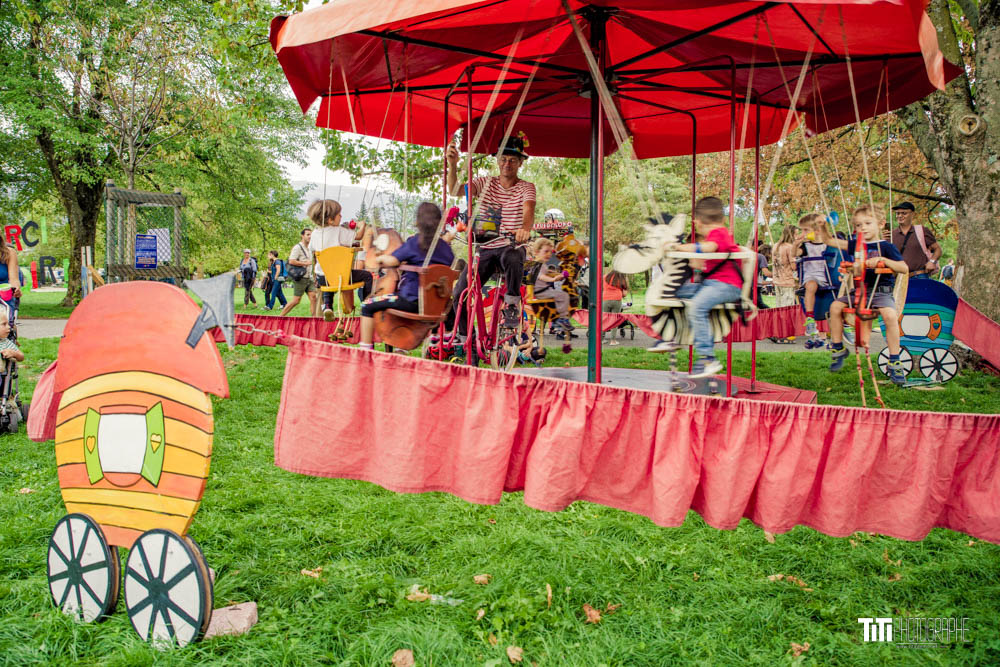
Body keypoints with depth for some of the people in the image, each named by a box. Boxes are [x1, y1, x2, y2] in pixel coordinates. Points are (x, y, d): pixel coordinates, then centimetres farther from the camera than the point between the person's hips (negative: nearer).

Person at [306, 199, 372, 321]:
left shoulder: (315, 232, 4)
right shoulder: (339, 231, -12)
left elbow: (312, 250, 17)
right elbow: (359, 236, -9)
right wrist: (362, 225, 10)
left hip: (322, 276, 6)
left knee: (324, 283, 41)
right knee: (367, 276, 9)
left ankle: (327, 305, 19)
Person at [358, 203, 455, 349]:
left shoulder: (414, 241, -13)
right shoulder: (444, 246, 5)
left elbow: (391, 261, -19)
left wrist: (380, 258, 2)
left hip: (412, 301, -8)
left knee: (367, 305, 6)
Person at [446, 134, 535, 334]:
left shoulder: (526, 187, 0)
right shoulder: (486, 183, 6)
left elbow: (528, 209, -22)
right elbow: (455, 190, -8)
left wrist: (525, 229, -45)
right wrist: (453, 165, -27)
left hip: (511, 246, -3)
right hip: (485, 249, 3)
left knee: (513, 259, -41)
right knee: (460, 294, -9)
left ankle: (512, 305, -17)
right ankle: (465, 338, 12)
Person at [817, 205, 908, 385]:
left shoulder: (886, 247, -1)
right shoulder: (855, 245, 12)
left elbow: (904, 268, -11)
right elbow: (829, 240, 14)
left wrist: (882, 260, -24)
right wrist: (822, 226, -4)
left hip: (881, 291, -5)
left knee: (890, 314, -30)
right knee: (835, 306, -16)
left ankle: (894, 363, -21)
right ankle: (838, 349, 1)